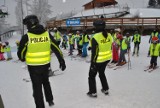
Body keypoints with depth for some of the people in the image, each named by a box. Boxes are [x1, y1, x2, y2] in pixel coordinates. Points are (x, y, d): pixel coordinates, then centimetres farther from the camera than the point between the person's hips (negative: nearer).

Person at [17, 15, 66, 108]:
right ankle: (50, 100, 39)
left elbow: (21, 53, -4)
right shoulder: (47, 34, -6)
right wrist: (61, 61, 5)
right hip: (46, 65, 4)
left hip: (33, 66, -4)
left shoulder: (26, 37, -14)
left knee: (37, 86, 11)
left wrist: (23, 59, 18)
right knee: (46, 82, 28)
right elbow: (56, 48, -3)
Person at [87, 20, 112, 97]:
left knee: (92, 75, 13)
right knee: (102, 73, 28)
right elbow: (110, 48, 6)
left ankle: (93, 92, 20)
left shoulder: (95, 38, -23)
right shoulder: (109, 35, -3)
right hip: (107, 59, 7)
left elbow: (94, 52, -20)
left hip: (98, 60, -6)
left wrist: (92, 63, -12)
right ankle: (105, 89, 36)